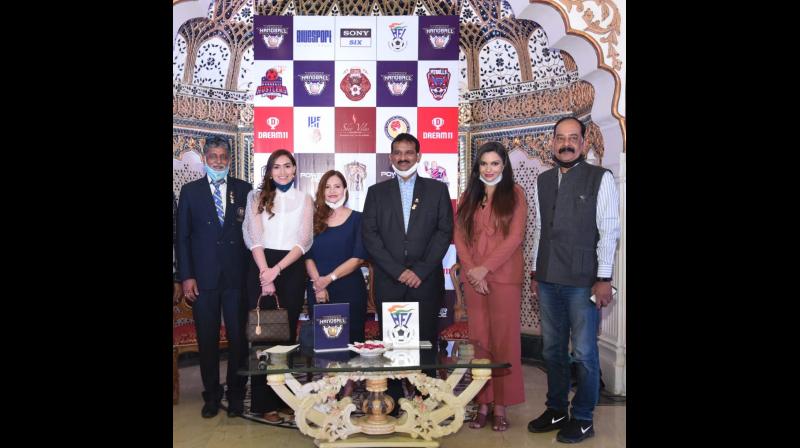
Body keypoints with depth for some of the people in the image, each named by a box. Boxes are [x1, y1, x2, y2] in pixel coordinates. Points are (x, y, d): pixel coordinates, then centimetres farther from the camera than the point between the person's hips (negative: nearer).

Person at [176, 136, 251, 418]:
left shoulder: (244, 190, 5)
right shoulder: (190, 191, 6)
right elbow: (182, 236, 4)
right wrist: (186, 276, -3)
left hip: (237, 276, 0)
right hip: (203, 277, 0)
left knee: (238, 337, 4)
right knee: (207, 339, 8)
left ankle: (236, 394, 19)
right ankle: (211, 395, 22)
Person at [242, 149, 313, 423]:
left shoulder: (304, 200, 9)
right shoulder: (256, 197, 8)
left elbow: (304, 241, 0)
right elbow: (254, 237, -2)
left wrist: (277, 269, -12)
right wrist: (265, 274, -13)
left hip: (292, 270, 1)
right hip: (262, 268, -1)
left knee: (287, 333, 5)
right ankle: (264, 402, 7)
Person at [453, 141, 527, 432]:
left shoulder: (514, 194, 1)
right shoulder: (469, 197, 13)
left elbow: (515, 237, -7)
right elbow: (459, 236, 6)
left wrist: (485, 268, -13)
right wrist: (472, 270, -7)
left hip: (504, 277, -3)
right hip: (473, 278, 3)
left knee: (504, 339, 0)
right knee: (479, 339, 6)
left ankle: (501, 406, 9)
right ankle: (482, 403, 14)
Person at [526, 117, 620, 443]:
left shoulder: (600, 178, -4)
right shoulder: (543, 181, 10)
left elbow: (609, 231, -7)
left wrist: (604, 278, -10)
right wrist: (535, 272, 14)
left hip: (583, 282, -5)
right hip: (548, 281, 5)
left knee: (584, 353, 2)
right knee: (552, 350, 14)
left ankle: (583, 419, 18)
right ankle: (556, 410, 29)